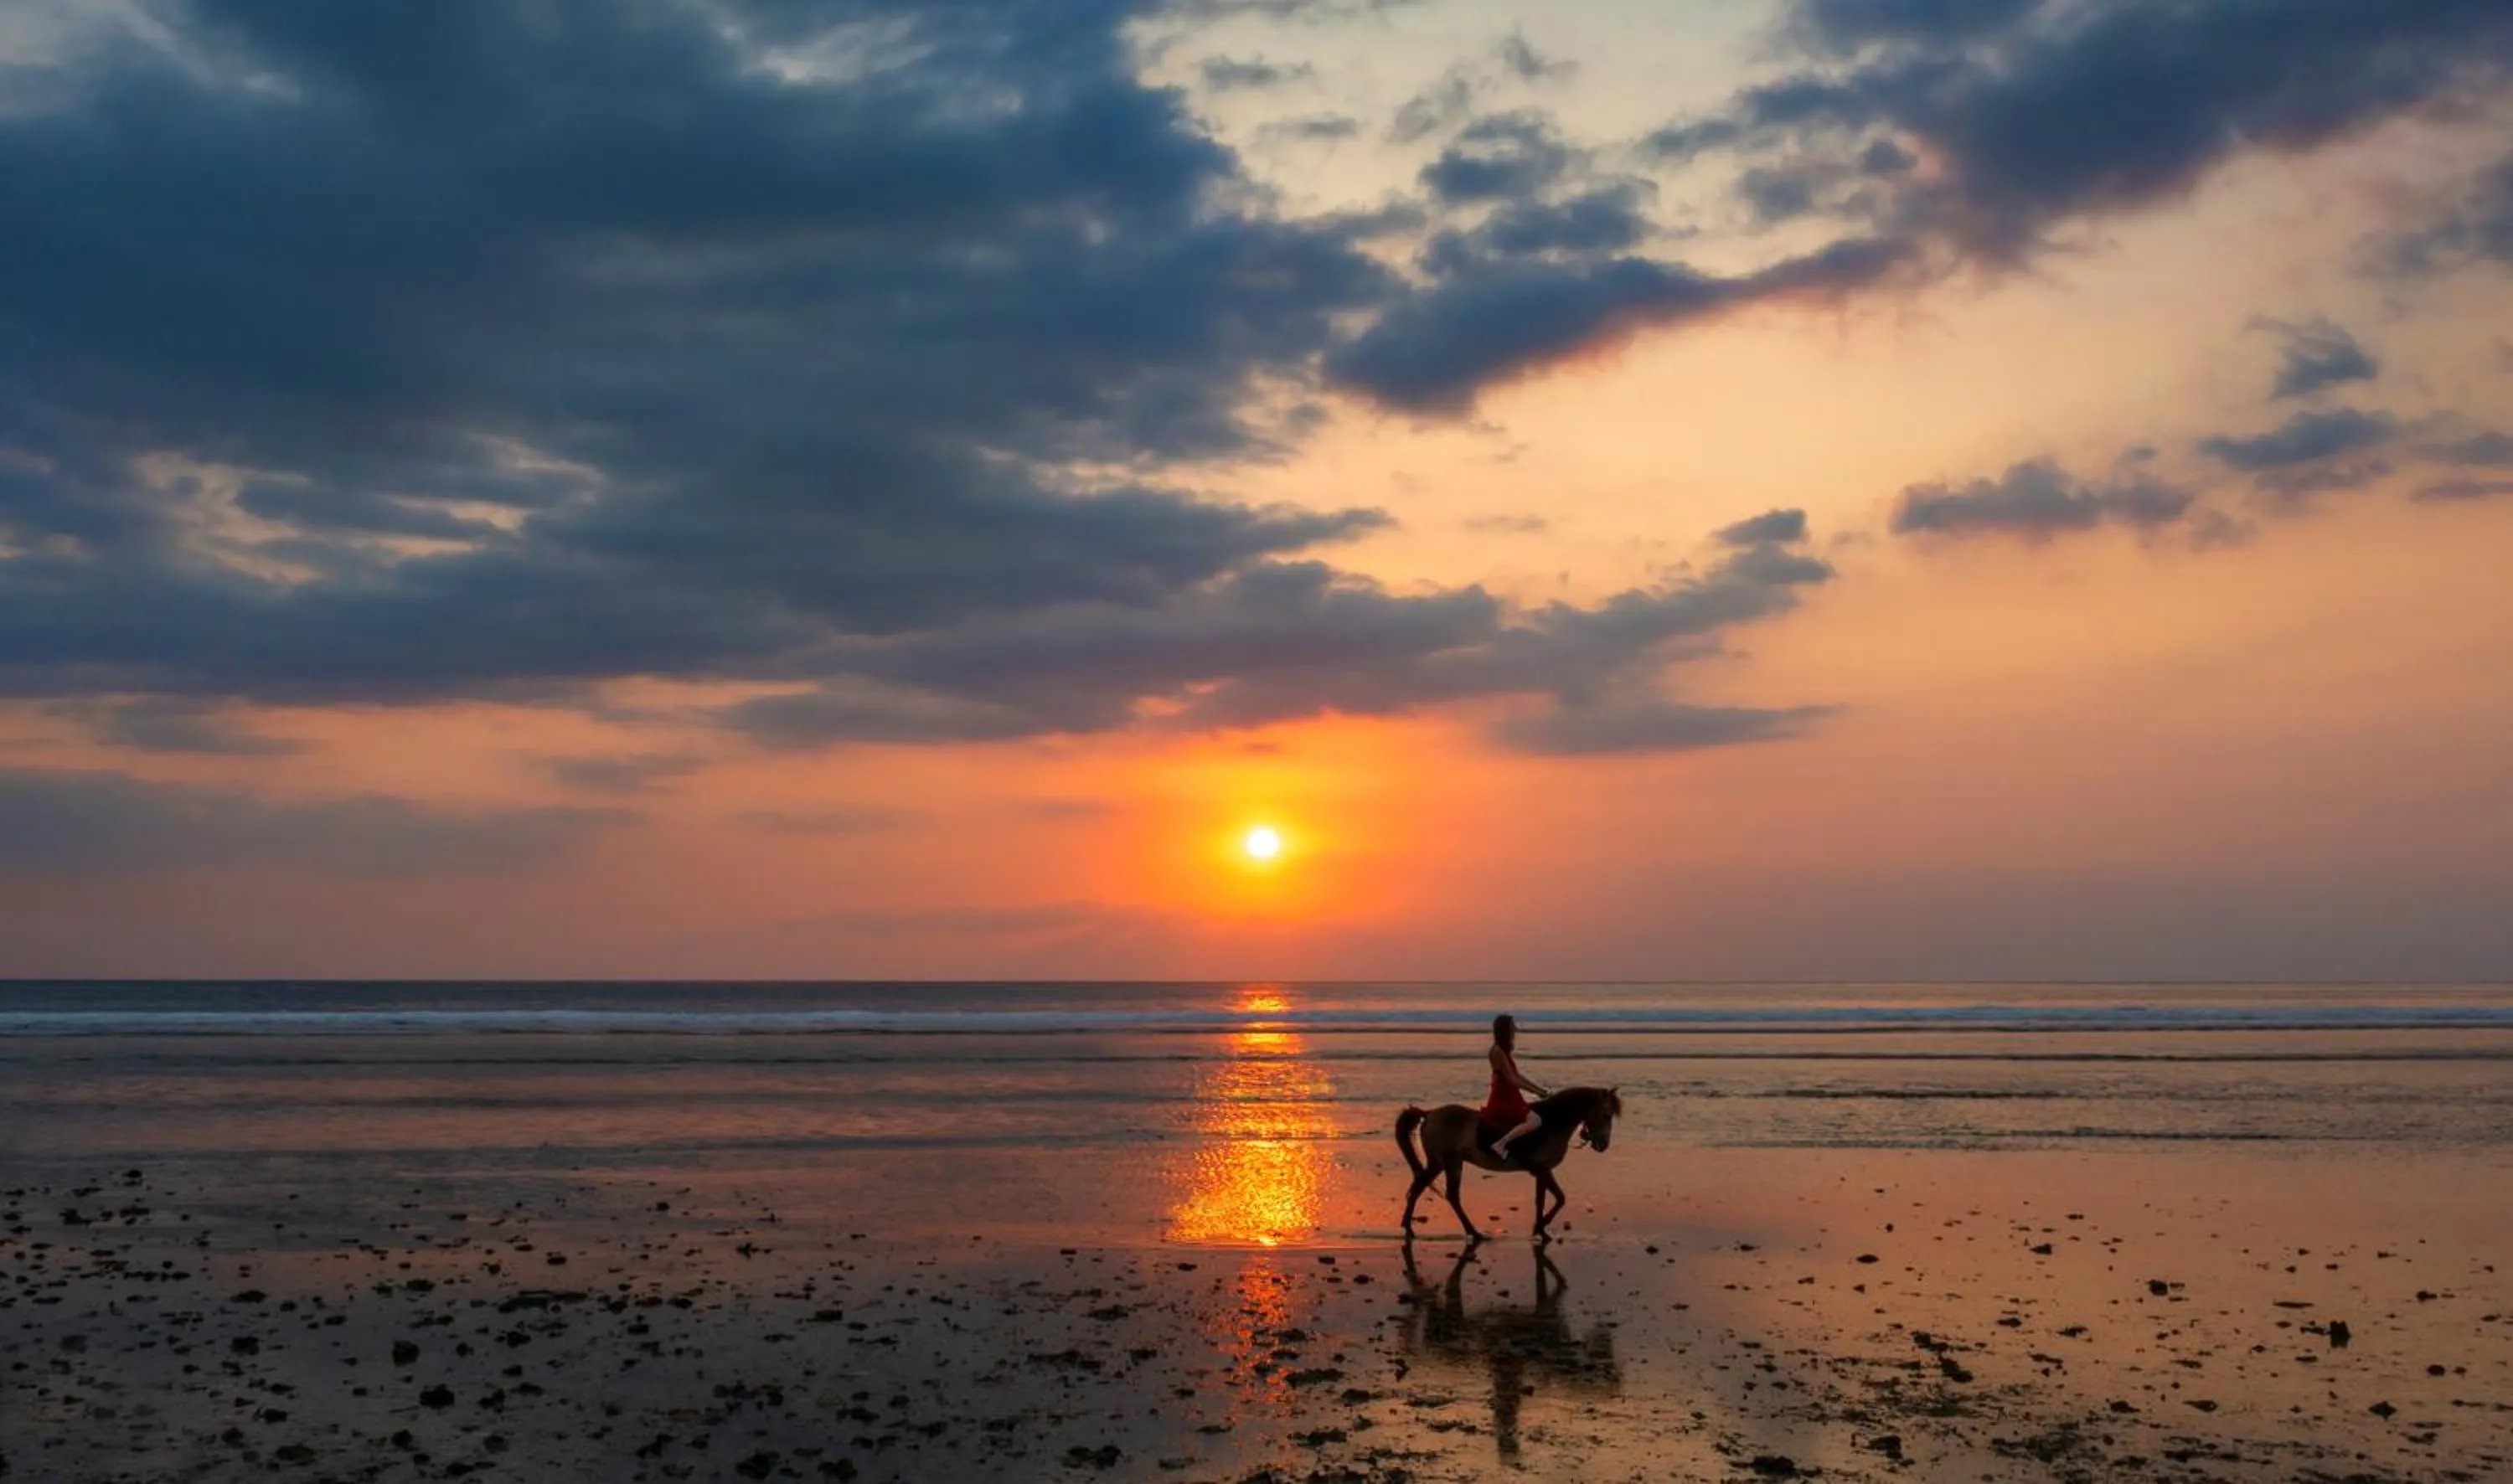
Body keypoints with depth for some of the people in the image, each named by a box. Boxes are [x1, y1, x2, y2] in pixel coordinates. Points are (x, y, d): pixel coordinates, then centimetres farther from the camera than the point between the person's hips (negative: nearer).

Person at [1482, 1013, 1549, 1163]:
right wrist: (1538, 1092, -13)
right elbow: (1513, 1080, -19)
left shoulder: (1504, 1051, 12)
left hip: (1509, 1098, 10)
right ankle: (1500, 1144, -23)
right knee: (1535, 1121, -24)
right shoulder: (1498, 1052, -17)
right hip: (1502, 1100, -10)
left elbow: (1517, 1077, 19)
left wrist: (1541, 1090, 14)